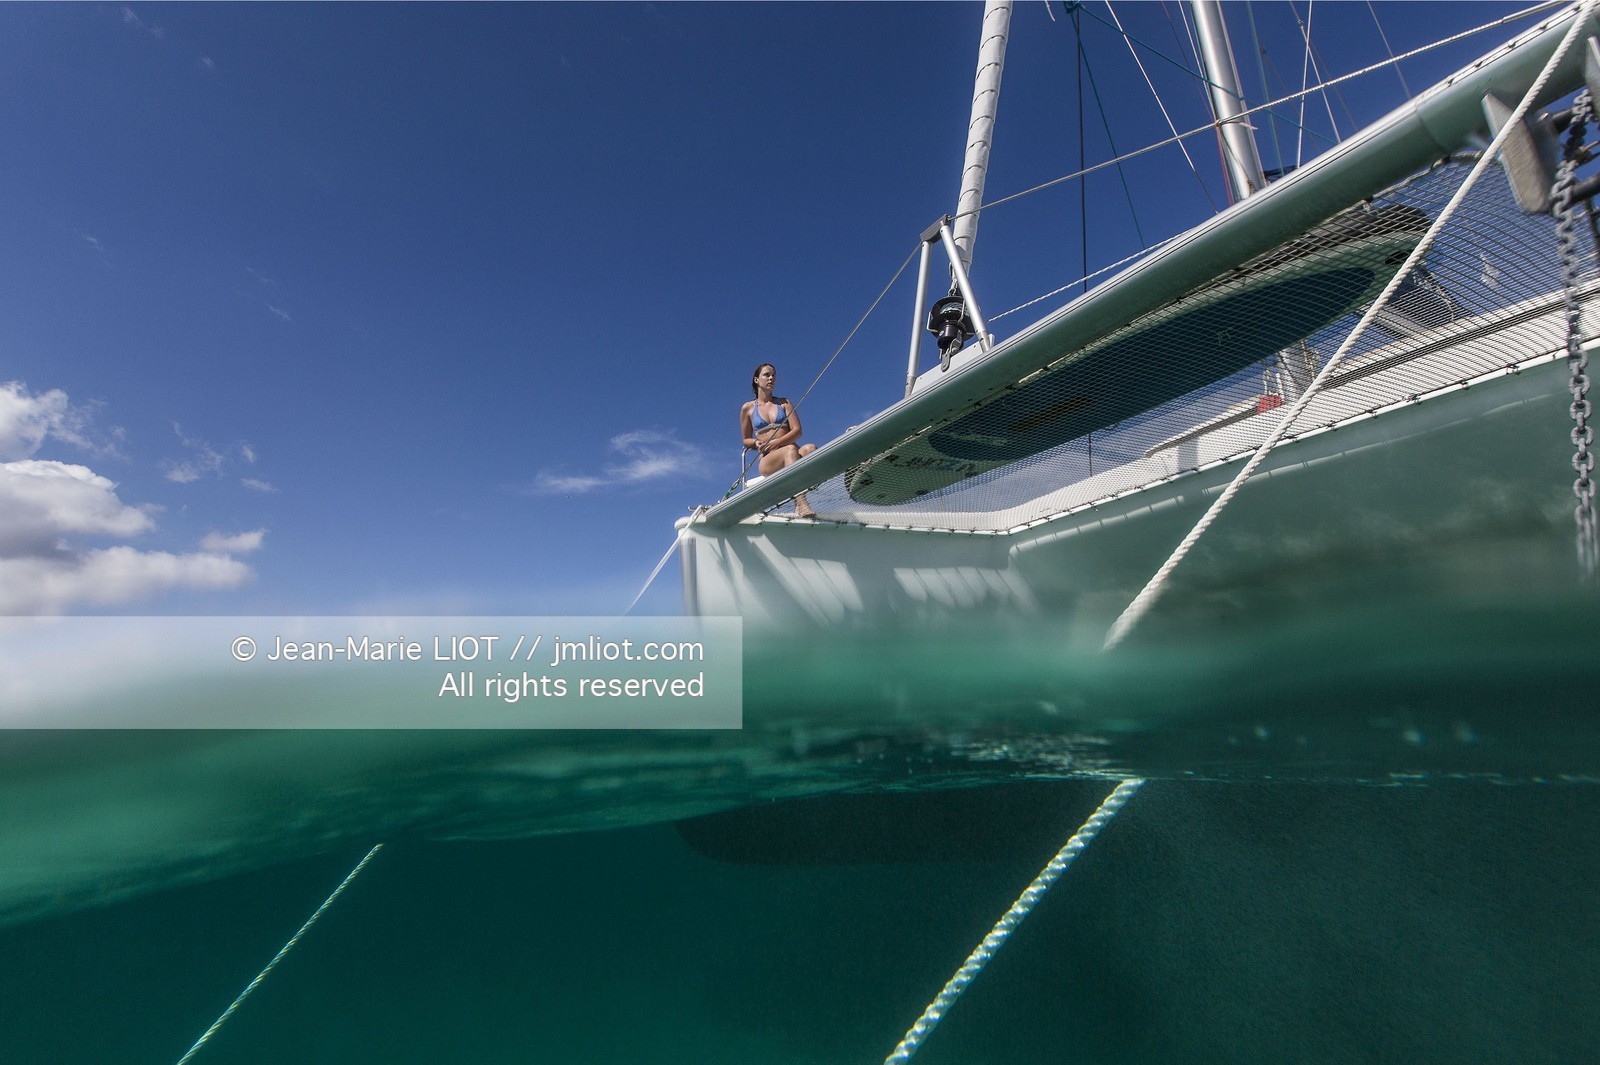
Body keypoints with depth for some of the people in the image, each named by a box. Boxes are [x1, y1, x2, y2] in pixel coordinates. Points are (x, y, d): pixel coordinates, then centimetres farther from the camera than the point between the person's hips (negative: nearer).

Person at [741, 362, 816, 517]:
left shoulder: (784, 403, 19)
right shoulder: (748, 408, 15)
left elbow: (797, 431, 6)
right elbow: (746, 440, 19)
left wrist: (776, 442, -11)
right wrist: (757, 443, -6)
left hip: (794, 456, 2)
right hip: (767, 460, -2)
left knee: (810, 448, -34)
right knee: (791, 450, -37)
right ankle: (800, 504, -55)